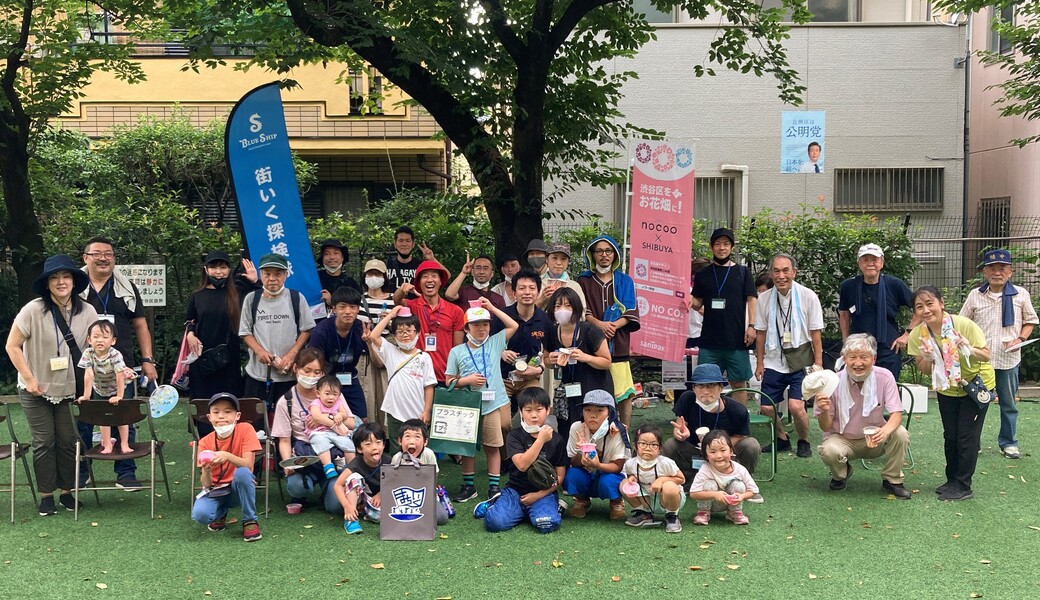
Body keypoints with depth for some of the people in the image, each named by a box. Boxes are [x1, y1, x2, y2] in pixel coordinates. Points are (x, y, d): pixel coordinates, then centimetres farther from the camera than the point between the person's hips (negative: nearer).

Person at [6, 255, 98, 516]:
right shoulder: (33, 310, -15)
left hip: (70, 389, 2)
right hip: (37, 390, -2)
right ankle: (46, 495, 16)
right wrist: (29, 379, -12)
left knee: (68, 441, 5)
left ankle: (67, 492, 19)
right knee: (44, 442, 4)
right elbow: (12, 346, -9)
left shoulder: (87, 312, -6)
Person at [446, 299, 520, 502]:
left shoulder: (494, 343, 5)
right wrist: (467, 380, -12)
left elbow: (513, 326, -2)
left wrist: (492, 308, -2)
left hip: (494, 404, 0)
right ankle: (468, 486, 21)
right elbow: (449, 381, 5)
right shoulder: (457, 352, 3)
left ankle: (494, 486, 13)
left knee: (493, 446, 5)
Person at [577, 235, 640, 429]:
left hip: (617, 343, 1)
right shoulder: (584, 281, 12)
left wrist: (614, 325, -13)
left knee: (624, 391, -5)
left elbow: (631, 312, 6)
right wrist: (598, 324, -17)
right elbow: (581, 310, 1)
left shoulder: (624, 281, 15)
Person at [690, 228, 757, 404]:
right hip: (709, 339, 1)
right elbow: (698, 303, 11)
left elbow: (751, 299, 3)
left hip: (736, 339, -1)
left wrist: (751, 325, -8)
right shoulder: (703, 274, 9)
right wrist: (690, 300, -12)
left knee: (739, 383, 4)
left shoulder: (742, 272, 6)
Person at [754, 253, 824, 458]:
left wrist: (818, 363, -3)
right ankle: (781, 438, 32)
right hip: (774, 360, 3)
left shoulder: (808, 297, -7)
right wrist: (760, 362, 8)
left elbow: (815, 333, -3)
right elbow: (761, 332, 8)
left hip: (800, 360, -3)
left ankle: (804, 442, 13)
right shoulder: (764, 299, -1)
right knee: (767, 408, 2)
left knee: (796, 406, -16)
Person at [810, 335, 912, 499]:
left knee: (900, 434, -27)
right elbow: (826, 427, -9)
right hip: (843, 440, -1)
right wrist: (824, 412, -33)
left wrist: (885, 430, -41)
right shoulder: (834, 383, -17)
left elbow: (896, 414, -17)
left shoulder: (885, 377, -15)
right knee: (829, 451, -33)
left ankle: (892, 480, -1)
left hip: (875, 440, 1)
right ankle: (841, 474, 6)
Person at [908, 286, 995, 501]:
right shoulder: (917, 335, -17)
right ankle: (952, 480, 27)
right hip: (946, 388, 4)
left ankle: (963, 486, 6)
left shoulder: (964, 325, -28)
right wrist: (928, 358, -28)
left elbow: (986, 356, -20)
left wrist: (969, 349, -40)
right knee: (950, 435, 10)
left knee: (967, 435, -4)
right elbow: (924, 369, -6)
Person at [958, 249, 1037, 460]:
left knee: (1009, 403, 10)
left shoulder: (1020, 294, 2)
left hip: (1008, 359, 0)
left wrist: (1020, 339, -6)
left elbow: (1030, 320, 11)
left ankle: (1008, 442, 24)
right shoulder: (975, 295, 3)